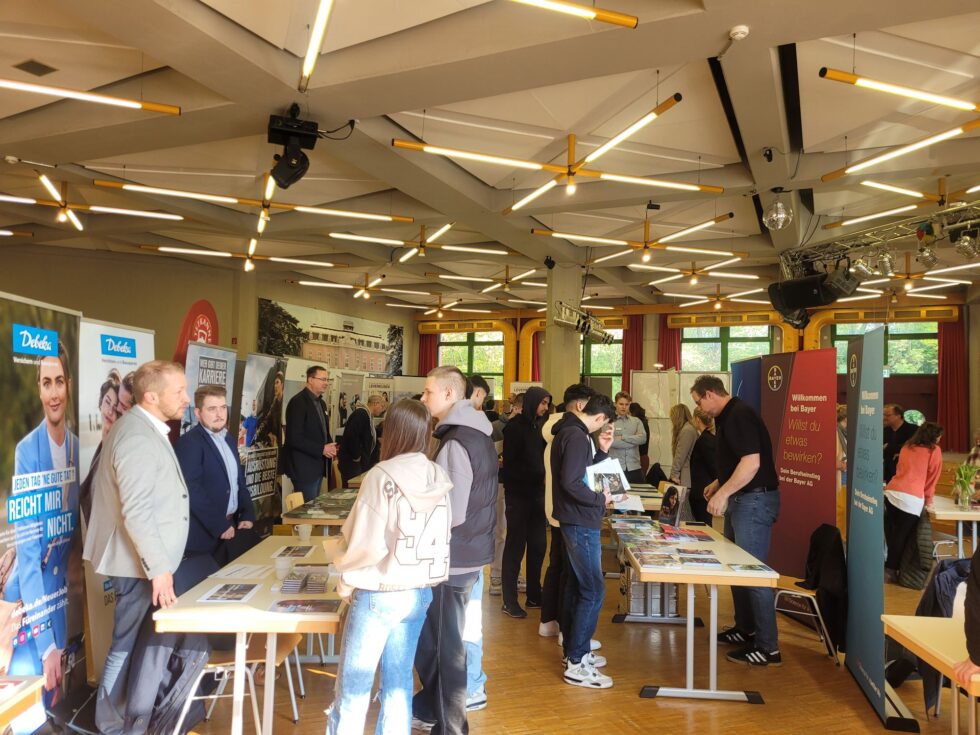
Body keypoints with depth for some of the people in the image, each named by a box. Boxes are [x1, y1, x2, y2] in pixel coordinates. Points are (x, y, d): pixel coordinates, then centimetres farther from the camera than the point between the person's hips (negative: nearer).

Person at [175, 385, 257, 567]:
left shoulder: (228, 440, 14)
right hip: (205, 534, -8)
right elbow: (193, 491, -22)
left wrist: (247, 516, 4)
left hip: (232, 526, 8)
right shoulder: (189, 443, -14)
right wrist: (220, 526, -19)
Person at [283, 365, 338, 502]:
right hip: (304, 467, -9)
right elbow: (294, 438, -21)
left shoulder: (321, 402, 14)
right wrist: (321, 449, -19)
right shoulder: (298, 402, -15)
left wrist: (330, 447, 2)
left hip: (318, 465, 9)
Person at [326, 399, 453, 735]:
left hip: (380, 592, -6)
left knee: (353, 686, 8)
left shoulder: (382, 476, -17)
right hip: (421, 590, 6)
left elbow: (367, 542, -15)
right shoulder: (438, 478, -1)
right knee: (399, 680, 17)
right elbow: (442, 535, 6)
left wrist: (347, 579, 1)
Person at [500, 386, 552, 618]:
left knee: (538, 545, 11)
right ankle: (509, 601, 8)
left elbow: (541, 458, 13)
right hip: (518, 494, -7)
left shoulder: (538, 426, 11)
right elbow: (510, 464, -14)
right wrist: (536, 474, -20)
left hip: (537, 493, 7)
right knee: (516, 546, -1)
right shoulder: (515, 426, -10)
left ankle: (534, 595, 23)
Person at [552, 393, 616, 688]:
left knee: (577, 585, 18)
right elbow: (571, 482, -27)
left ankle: (574, 650, 30)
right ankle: (576, 664, 0)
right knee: (593, 590, -7)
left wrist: (602, 450, 7)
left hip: (576, 521, 11)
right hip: (581, 523, -11)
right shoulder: (576, 436, -20)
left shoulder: (573, 432, 12)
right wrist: (601, 499, -15)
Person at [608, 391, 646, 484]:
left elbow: (643, 438, -5)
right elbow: (612, 442, -15)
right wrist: (634, 441, -7)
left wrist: (623, 437, -11)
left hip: (634, 468, 4)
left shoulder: (636, 421, 11)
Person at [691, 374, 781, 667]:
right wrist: (719, 484, 21)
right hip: (740, 499, 11)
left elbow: (752, 462, -26)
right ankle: (745, 629, 30)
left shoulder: (740, 415, -18)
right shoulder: (729, 416, 14)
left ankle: (768, 648, 0)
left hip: (755, 500, -11)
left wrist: (723, 493, -23)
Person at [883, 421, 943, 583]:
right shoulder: (934, 450, 6)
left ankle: (890, 566, 26)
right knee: (902, 536, 4)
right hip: (912, 498, -5)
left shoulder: (907, 446, 21)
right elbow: (932, 478, 10)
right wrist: (929, 501, 23)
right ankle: (891, 571, 7)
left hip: (891, 492, 5)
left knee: (892, 532, 17)